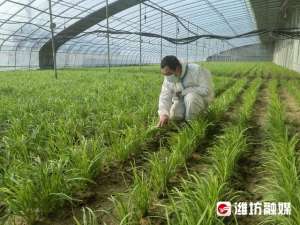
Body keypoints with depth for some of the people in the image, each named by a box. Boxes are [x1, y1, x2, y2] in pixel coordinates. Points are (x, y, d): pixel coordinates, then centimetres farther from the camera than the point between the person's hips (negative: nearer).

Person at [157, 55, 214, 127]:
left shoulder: (196, 70, -25)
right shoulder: (169, 78, -9)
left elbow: (206, 90, -30)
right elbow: (165, 97, -15)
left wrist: (183, 92, -27)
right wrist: (163, 114, -32)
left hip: (202, 98, -5)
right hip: (183, 101, 5)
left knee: (191, 96, -36)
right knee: (173, 114, -17)